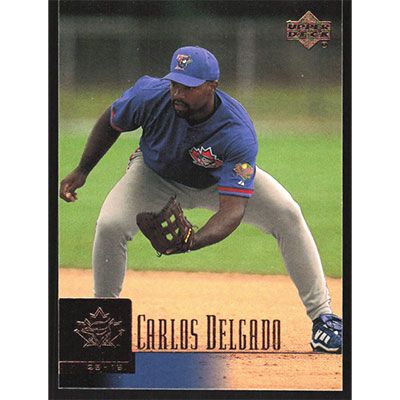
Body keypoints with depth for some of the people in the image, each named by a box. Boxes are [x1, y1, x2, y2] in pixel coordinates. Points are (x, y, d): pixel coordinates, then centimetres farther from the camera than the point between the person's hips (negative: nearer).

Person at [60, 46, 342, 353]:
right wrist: (82, 172, -8)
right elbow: (111, 122, -9)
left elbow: (233, 209, -45)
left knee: (288, 215, -21)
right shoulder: (151, 95, -33)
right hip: (156, 176, 1)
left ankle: (322, 316, -7)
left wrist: (193, 241, -62)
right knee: (110, 225, -25)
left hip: (220, 181, -1)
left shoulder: (238, 135, -40)